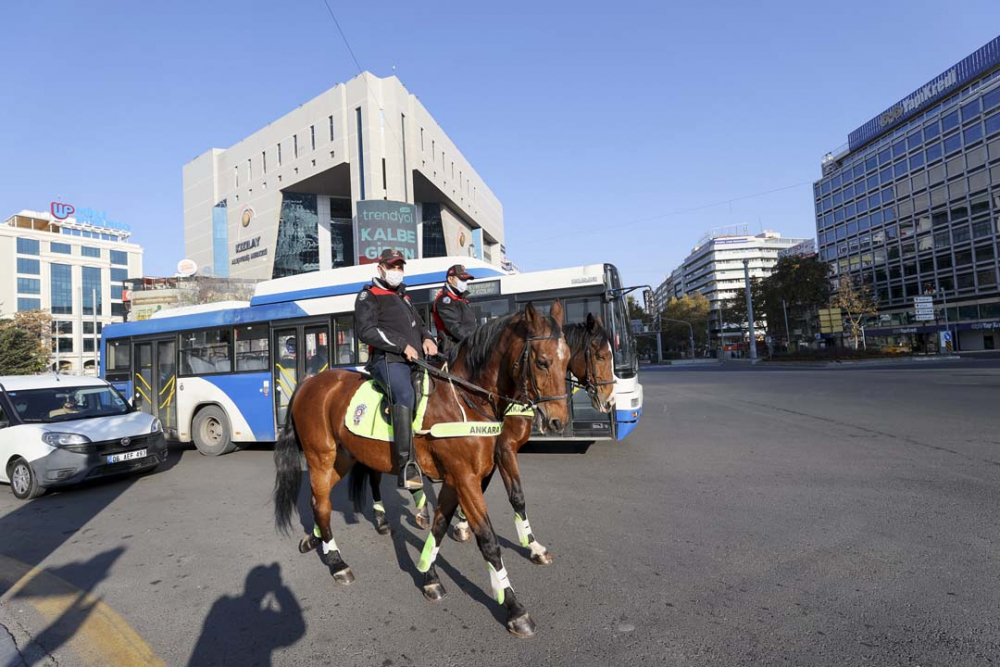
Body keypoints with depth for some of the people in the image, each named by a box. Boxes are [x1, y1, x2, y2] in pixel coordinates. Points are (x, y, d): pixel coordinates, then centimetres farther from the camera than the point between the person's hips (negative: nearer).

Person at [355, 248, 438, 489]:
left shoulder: (403, 297, 30)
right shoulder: (369, 296, 6)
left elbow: (419, 324, 32)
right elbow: (366, 331, -8)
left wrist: (427, 338, 7)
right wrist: (402, 345, -15)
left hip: (416, 359, 9)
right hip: (388, 359, -9)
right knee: (405, 394, -35)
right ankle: (407, 466, -39)